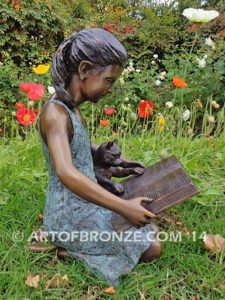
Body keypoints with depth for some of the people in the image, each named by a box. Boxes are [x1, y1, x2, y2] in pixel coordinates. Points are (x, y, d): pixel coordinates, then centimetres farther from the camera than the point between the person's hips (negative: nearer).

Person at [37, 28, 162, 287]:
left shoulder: (71, 108, 5)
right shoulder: (55, 112, -24)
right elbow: (66, 173, -39)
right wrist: (123, 207, -39)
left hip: (85, 204, 9)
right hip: (69, 215, -9)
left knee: (149, 226, 21)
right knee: (151, 248, -4)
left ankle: (77, 244, 11)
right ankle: (73, 248, 1)